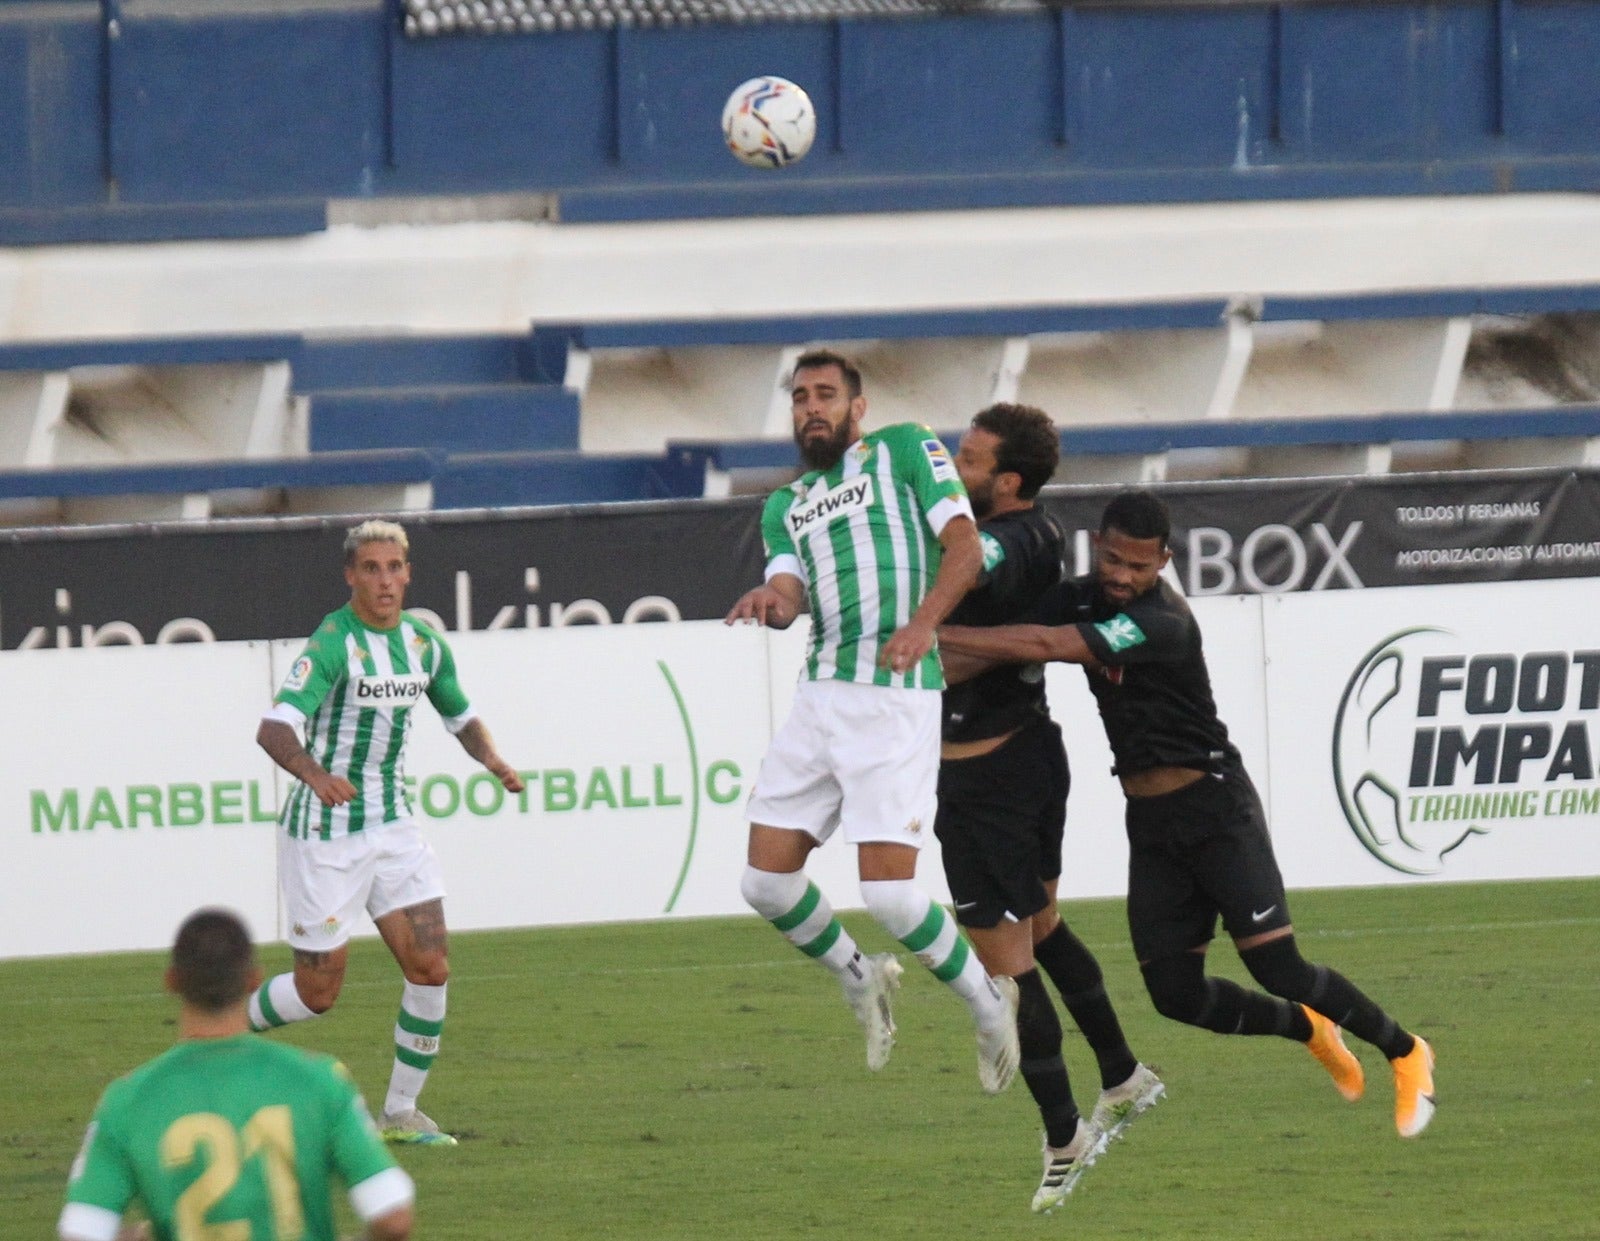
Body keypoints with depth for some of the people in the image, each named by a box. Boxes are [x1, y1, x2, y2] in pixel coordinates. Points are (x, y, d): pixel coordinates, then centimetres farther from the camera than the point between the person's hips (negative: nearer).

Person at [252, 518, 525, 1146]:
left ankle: (400, 1112, 8)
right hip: (324, 831, -6)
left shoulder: (423, 643, 4)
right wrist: (315, 775, -50)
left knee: (431, 967, -5)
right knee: (319, 990, 0)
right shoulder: (332, 644, -18)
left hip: (392, 824, 6)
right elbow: (273, 730, -30)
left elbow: (461, 716, 21)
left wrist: (493, 760, -1)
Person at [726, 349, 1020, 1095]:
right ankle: (861, 983, 24)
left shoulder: (904, 451, 7)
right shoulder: (785, 507, 22)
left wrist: (922, 623, -21)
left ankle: (988, 1003, 9)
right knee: (766, 881, -1)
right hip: (820, 695, 6)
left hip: (896, 693, -6)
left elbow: (963, 546, -4)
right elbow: (791, 587, 4)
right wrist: (772, 599, -21)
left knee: (887, 890, -14)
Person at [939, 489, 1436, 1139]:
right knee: (1175, 992, 0)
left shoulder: (1162, 621, -23)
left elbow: (1044, 646, -32)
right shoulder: (1078, 599, 3)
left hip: (1215, 806, -7)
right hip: (1149, 821, 7)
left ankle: (1405, 1052, 10)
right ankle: (1311, 1031, 27)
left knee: (1278, 968, -11)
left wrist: (931, 635, -33)